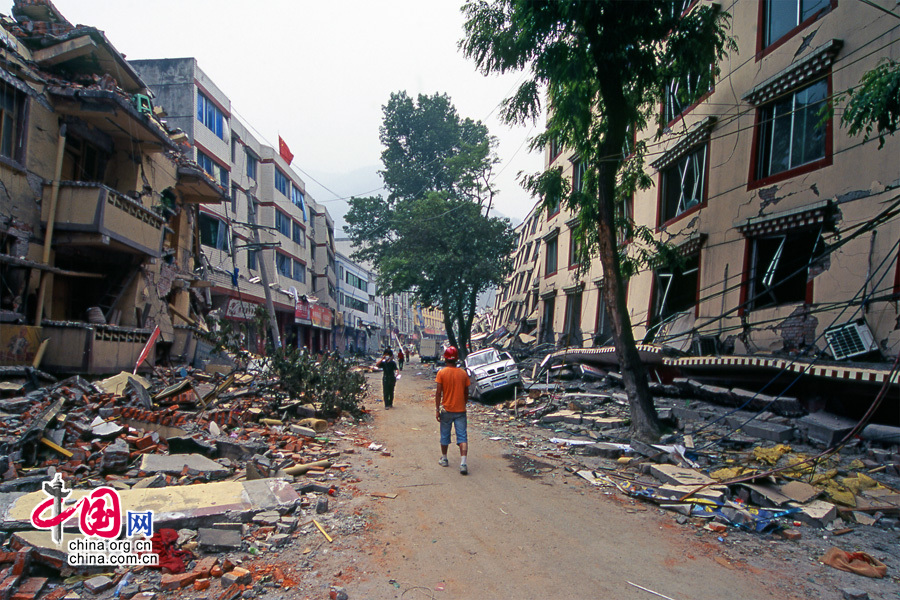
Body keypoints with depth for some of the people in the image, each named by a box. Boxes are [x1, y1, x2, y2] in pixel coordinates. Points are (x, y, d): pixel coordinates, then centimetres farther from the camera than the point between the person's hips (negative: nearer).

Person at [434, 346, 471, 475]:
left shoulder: (442, 373, -8)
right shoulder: (463, 373, 0)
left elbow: (438, 393, -9)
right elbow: (466, 393, 7)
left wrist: (437, 410, -3)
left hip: (446, 409, -1)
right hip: (460, 410, 1)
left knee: (445, 435, 16)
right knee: (462, 437, 0)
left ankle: (444, 459, 31)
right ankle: (463, 463, -13)